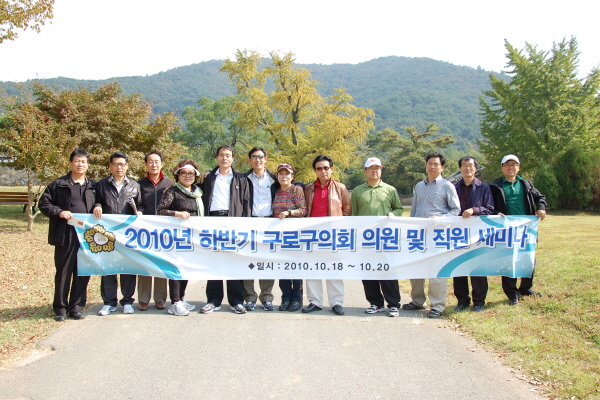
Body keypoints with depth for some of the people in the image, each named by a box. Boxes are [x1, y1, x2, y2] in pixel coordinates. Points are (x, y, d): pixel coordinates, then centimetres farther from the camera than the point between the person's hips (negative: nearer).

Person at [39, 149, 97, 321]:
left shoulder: (93, 186, 13)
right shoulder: (58, 184, 5)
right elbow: (44, 204, 4)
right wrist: (59, 212, -11)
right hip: (65, 235, -2)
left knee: (83, 273, 6)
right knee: (63, 272, 4)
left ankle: (76, 306, 18)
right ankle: (60, 307, 16)